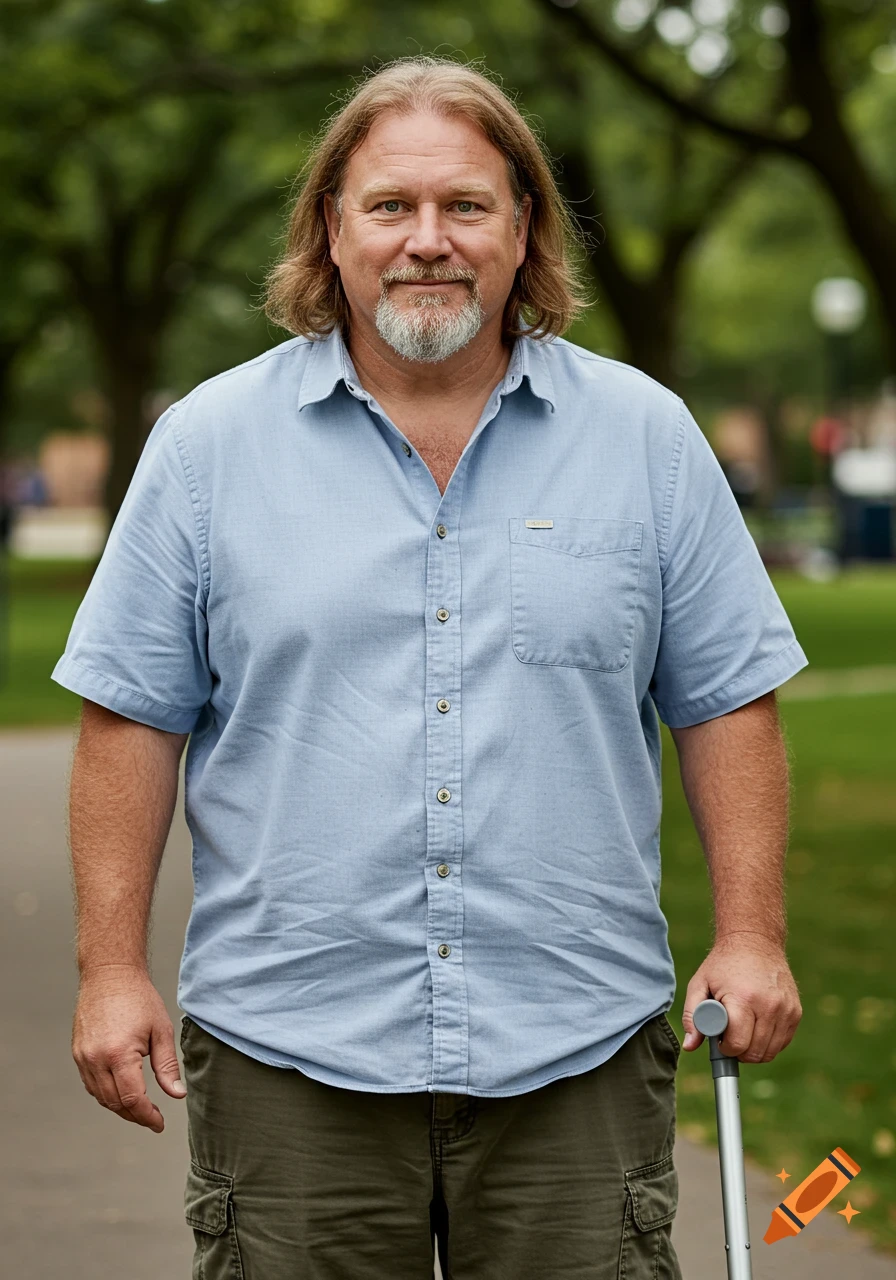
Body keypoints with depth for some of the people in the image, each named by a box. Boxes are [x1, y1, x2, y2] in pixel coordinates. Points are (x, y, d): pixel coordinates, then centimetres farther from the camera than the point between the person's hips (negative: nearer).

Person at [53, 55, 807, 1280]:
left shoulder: (647, 436, 5)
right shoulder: (208, 443, 3)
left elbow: (727, 699, 7)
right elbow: (133, 717, 3)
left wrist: (750, 935, 0)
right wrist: (113, 968, -2)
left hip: (578, 1048, 1)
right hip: (289, 1052, 0)